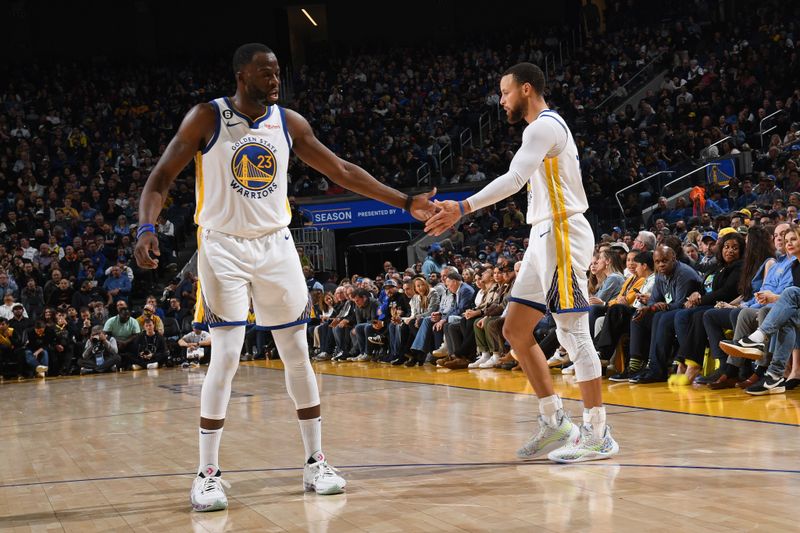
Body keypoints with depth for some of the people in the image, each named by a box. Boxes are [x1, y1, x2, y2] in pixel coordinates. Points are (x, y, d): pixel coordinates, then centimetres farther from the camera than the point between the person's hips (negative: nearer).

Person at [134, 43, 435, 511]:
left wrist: (406, 203, 4)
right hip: (224, 248, -4)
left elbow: (343, 172, 8)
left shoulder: (289, 122, 1)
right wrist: (147, 228, -28)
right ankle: (208, 474, -3)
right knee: (226, 358, -11)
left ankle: (316, 462, 15)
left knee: (298, 354, 5)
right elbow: (162, 178, -10)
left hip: (276, 245, 4)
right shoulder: (207, 119, -9)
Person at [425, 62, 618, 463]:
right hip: (545, 236, 11)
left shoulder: (545, 126, -11)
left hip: (562, 234, -11)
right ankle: (554, 422, 12)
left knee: (572, 331, -10)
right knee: (516, 330, 9)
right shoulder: (546, 127, 22)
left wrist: (463, 208, -33)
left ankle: (597, 434, -7)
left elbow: (515, 178, -26)